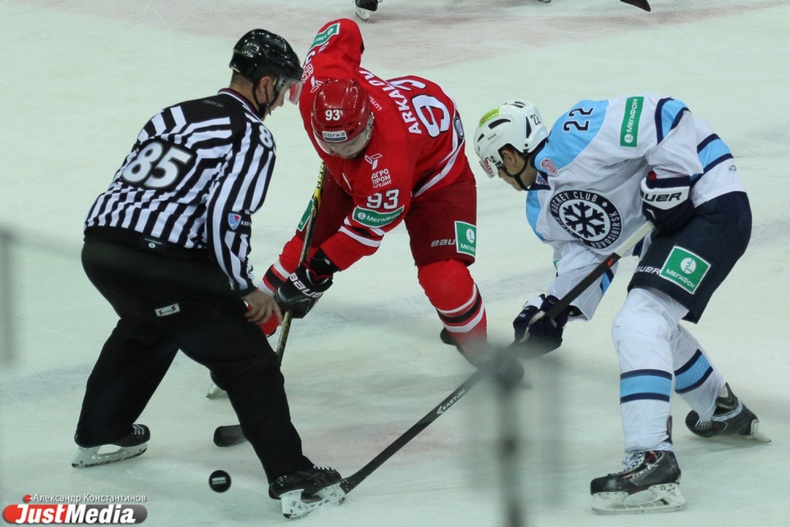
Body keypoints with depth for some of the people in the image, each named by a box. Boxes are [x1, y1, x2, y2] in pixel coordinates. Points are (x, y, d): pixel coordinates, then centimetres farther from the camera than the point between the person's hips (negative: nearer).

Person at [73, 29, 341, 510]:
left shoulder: (174, 116, 23)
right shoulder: (253, 136, 0)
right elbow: (226, 217, -12)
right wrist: (246, 289, 0)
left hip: (99, 247, 8)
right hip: (160, 266, -8)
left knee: (147, 328, 37)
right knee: (248, 358, 2)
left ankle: (100, 435, 46)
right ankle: (289, 473, -3)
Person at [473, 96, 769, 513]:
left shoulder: (569, 142, -19)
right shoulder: (542, 209, 12)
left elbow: (665, 116, -21)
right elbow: (585, 256, 6)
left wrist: (668, 180, -23)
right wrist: (554, 310, -9)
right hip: (671, 222, 11)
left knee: (638, 323, -21)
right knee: (655, 325, 28)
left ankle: (652, 461, -28)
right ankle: (725, 412, 49)